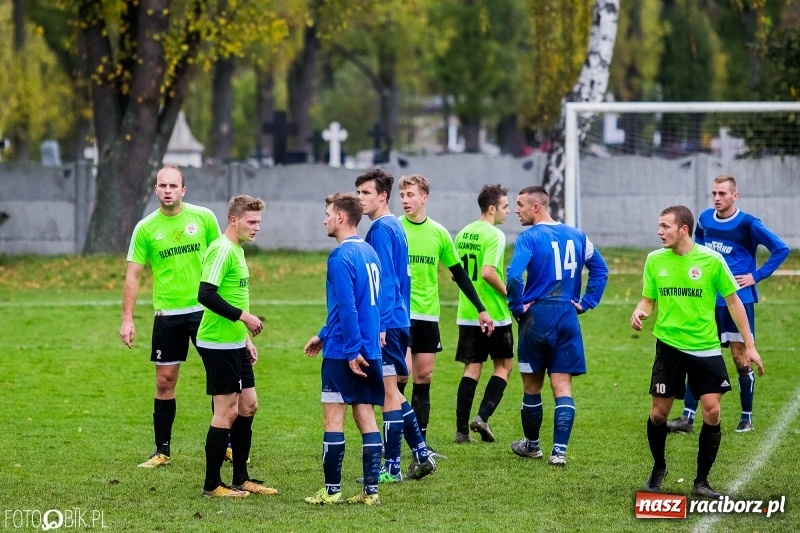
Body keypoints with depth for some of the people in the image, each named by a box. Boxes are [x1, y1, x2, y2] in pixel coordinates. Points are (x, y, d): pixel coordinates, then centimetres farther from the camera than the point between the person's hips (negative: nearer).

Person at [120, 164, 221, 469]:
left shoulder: (204, 218, -1)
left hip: (205, 309, 0)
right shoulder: (146, 228, -1)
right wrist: (127, 320, -7)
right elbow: (133, 275, 0)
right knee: (165, 382, 2)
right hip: (168, 314, 0)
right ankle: (162, 451, 10)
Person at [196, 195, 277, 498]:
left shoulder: (237, 250, 15)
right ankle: (212, 485, 2)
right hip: (218, 345, -10)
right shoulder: (221, 250, -15)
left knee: (248, 405, 13)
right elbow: (206, 294, -25)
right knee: (227, 411, -6)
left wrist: (246, 338, 22)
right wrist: (243, 317, -22)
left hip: (234, 344, 10)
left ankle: (241, 479, 21)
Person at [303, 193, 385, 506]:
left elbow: (347, 308, -20)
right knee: (366, 418, 7)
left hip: (344, 352, -8)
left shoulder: (341, 257, -14)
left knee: (333, 418, -1)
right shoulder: (368, 252, 14)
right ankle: (371, 490, 5)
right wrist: (324, 335, 28)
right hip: (369, 350, 8)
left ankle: (332, 490, 1)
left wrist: (352, 350, -20)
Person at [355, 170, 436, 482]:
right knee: (392, 393, 16)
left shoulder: (381, 229, -13)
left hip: (385, 324, -10)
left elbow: (385, 281, -20)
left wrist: (380, 325, -23)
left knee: (389, 394, -5)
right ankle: (422, 455, 17)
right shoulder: (396, 227, 16)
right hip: (399, 321, 10)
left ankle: (391, 468, -1)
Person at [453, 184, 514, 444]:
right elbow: (488, 272, -24)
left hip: (467, 313, 6)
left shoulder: (463, 234, 10)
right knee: (504, 365, 9)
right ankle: (483, 416, -5)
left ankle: (462, 429, 2)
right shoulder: (494, 235, -13)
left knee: (472, 368, 8)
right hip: (494, 313, -6)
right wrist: (507, 293, -11)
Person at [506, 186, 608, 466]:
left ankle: (532, 444, 27)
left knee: (532, 386, 13)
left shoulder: (530, 237, -11)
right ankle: (559, 450, -9)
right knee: (563, 387, 2)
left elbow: (513, 277, -23)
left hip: (537, 317, -4)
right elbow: (600, 269, 15)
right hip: (568, 318, 4)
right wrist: (586, 303, 12)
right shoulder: (576, 235, 8)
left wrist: (517, 307, -9)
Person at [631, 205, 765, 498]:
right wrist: (639, 312, -16)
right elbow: (649, 299, 10)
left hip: (705, 347, -1)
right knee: (659, 412, 2)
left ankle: (701, 481, 5)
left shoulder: (711, 260, -7)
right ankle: (658, 468, 28)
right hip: (669, 345, 1)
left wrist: (749, 345, 1)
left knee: (712, 412, -8)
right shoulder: (655, 260, 0)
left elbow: (733, 301, 1)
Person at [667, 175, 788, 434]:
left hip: (738, 299, -5)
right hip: (708, 300, 5)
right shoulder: (704, 219, 5)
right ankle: (688, 417, 1)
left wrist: (757, 276, -12)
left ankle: (747, 417, 13)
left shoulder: (747, 224, -11)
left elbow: (781, 249, -10)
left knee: (741, 358, 2)